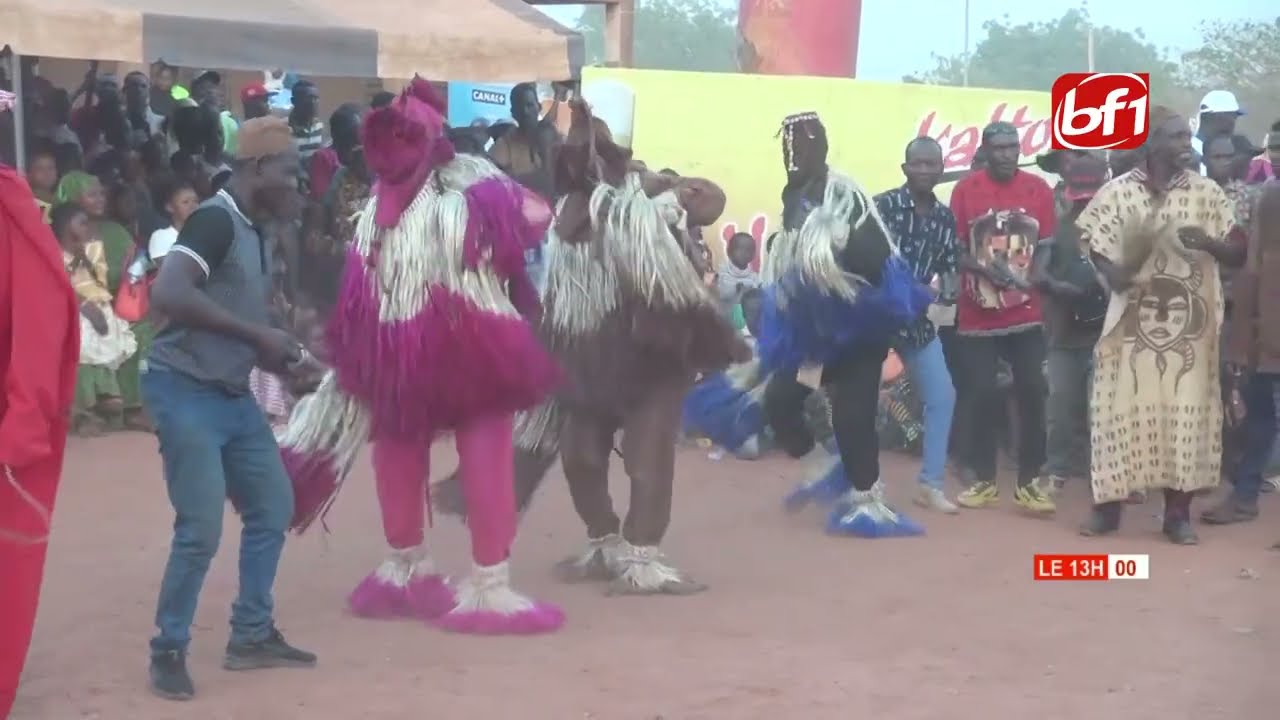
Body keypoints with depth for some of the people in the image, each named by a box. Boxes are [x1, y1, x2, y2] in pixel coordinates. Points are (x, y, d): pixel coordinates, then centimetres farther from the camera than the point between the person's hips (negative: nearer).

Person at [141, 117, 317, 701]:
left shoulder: (251, 231, 12)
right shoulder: (215, 220, -17)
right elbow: (167, 294, -32)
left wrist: (276, 355, 3)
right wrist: (257, 333, -28)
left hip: (232, 394, 10)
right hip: (185, 392, -10)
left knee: (273, 507, 13)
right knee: (202, 529, -10)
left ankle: (252, 636, 24)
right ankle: (168, 652, 6)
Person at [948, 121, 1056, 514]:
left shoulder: (1039, 189, 3)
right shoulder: (965, 189, -2)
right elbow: (954, 249, -1)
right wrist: (983, 269, -16)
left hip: (1026, 314, 1)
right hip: (977, 316, -1)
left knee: (1032, 394, 0)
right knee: (981, 396, 1)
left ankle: (1028, 482, 9)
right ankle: (984, 480, 15)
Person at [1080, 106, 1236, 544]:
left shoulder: (1206, 192, 3)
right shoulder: (1117, 192, -1)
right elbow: (1095, 245, 1)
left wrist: (1208, 242, -18)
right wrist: (1113, 271, -20)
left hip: (1188, 321, 1)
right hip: (1132, 318, -1)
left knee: (1185, 413, 3)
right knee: (1121, 409, 3)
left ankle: (1178, 512, 13)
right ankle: (1108, 503, 15)